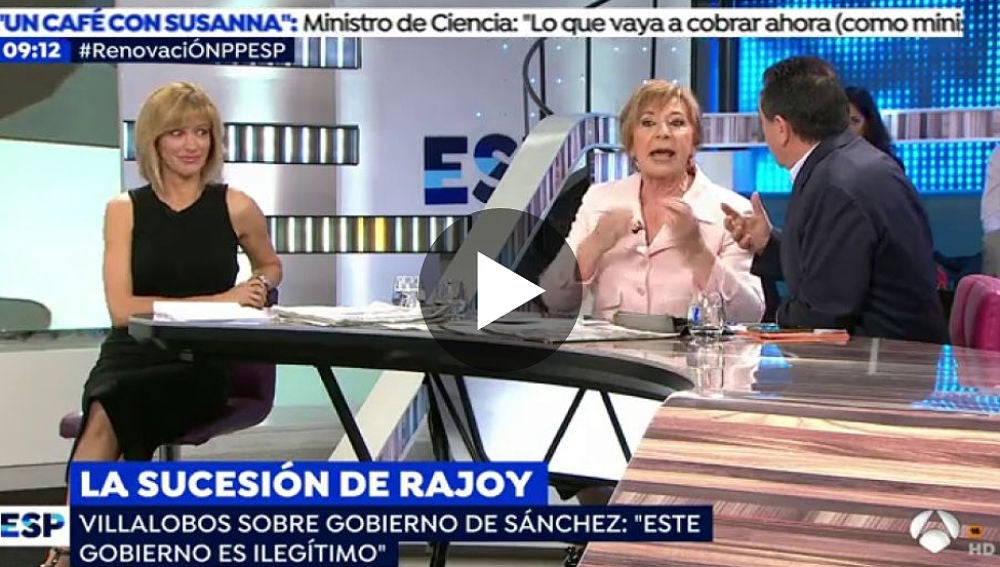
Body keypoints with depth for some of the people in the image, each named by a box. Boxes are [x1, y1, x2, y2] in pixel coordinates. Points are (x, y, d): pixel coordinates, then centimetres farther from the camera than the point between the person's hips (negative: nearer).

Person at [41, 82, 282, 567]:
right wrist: (215, 300, -11)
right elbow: (122, 308, -4)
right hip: (131, 354, 1)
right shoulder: (124, 209, 6)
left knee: (111, 411, -32)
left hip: (202, 364, -1)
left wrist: (258, 285, 1)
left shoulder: (235, 207, 5)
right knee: (109, 404, -35)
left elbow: (270, 266, 26)